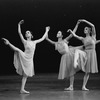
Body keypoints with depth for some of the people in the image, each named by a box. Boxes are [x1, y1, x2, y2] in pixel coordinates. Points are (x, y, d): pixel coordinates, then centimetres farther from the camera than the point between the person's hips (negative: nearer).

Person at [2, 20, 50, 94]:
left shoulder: (34, 42, 14)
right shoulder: (25, 42, 2)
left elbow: (42, 38, 23)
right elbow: (19, 33, -6)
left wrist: (46, 31, 28)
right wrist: (19, 25, -9)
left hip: (29, 60, 3)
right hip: (23, 57, -3)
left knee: (25, 75, 3)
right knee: (18, 50, -37)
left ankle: (22, 89, 5)